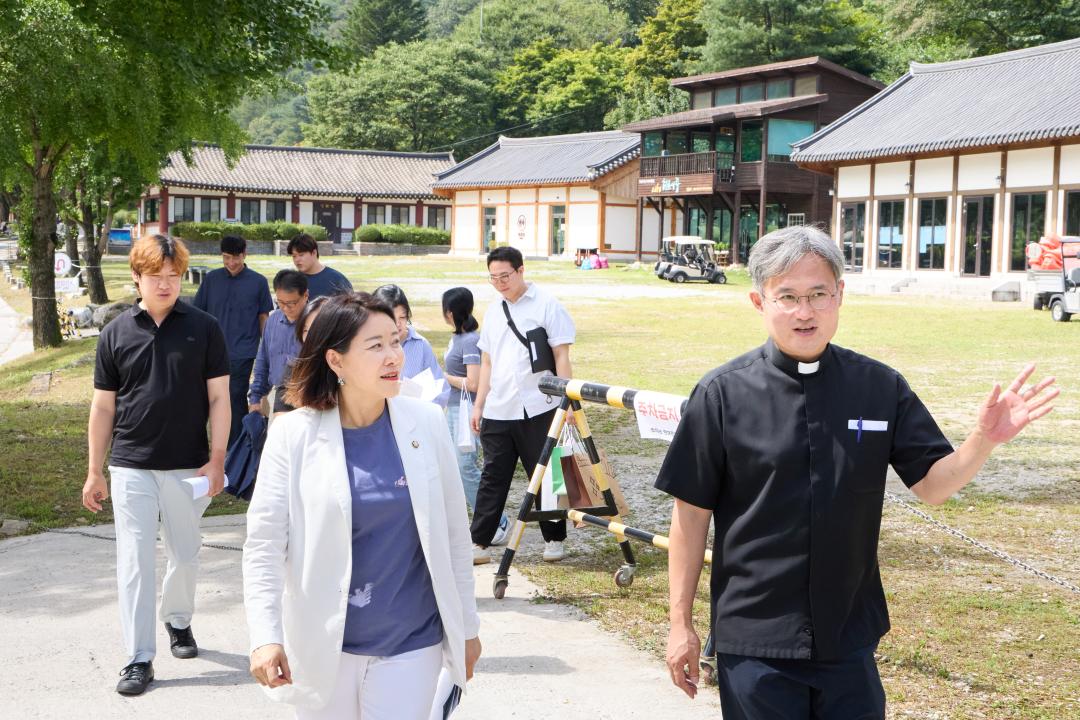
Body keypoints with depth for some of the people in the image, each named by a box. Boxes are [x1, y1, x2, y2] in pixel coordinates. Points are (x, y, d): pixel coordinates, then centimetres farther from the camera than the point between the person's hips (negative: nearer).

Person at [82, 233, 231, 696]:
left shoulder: (203, 329, -3)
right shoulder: (116, 334, 1)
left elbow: (219, 398, -2)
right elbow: (103, 406, 6)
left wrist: (217, 460, -9)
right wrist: (94, 472, 5)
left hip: (188, 467, 0)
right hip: (131, 467, 0)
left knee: (185, 555, 14)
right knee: (134, 562, -1)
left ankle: (178, 620, 40)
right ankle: (139, 659, 6)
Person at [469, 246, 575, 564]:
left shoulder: (546, 305, -3)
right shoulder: (493, 311, 14)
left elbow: (562, 356, -6)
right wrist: (479, 405, 14)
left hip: (537, 409, -5)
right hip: (497, 411, 5)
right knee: (492, 477, 6)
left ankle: (554, 540, 17)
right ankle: (478, 542, 9)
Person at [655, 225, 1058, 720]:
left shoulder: (881, 388, 0)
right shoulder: (722, 394, -8)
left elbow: (931, 485, 4)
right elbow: (692, 512, -3)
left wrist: (984, 439, -15)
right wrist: (681, 623, -1)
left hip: (850, 637, 3)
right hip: (754, 642, -2)